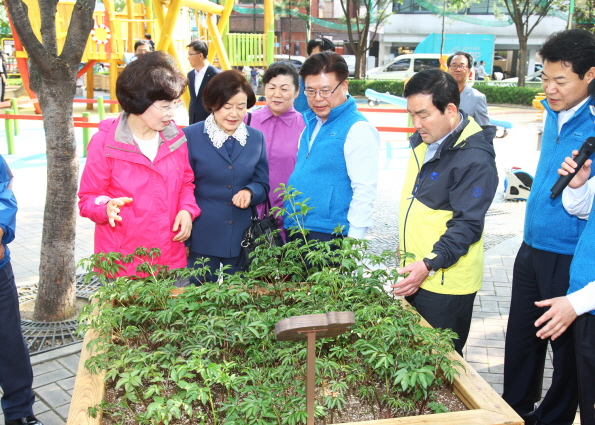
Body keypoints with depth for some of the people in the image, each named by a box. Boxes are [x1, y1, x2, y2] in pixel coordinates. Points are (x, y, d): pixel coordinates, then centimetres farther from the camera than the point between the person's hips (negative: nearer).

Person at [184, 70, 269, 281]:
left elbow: (263, 185, 11)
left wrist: (250, 192, -13)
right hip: (201, 241, -3)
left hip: (242, 242, 3)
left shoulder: (256, 138, 7)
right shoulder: (190, 137, -4)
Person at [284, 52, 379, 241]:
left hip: (329, 235, -7)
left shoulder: (357, 129, -12)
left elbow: (364, 191, -17)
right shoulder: (311, 123, 11)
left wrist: (353, 241, -20)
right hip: (294, 231, 7)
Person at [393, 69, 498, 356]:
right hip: (415, 271, 9)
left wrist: (430, 264, -32)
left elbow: (467, 224, -22)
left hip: (444, 283, -8)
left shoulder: (475, 159, -19)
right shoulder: (423, 141, 9)